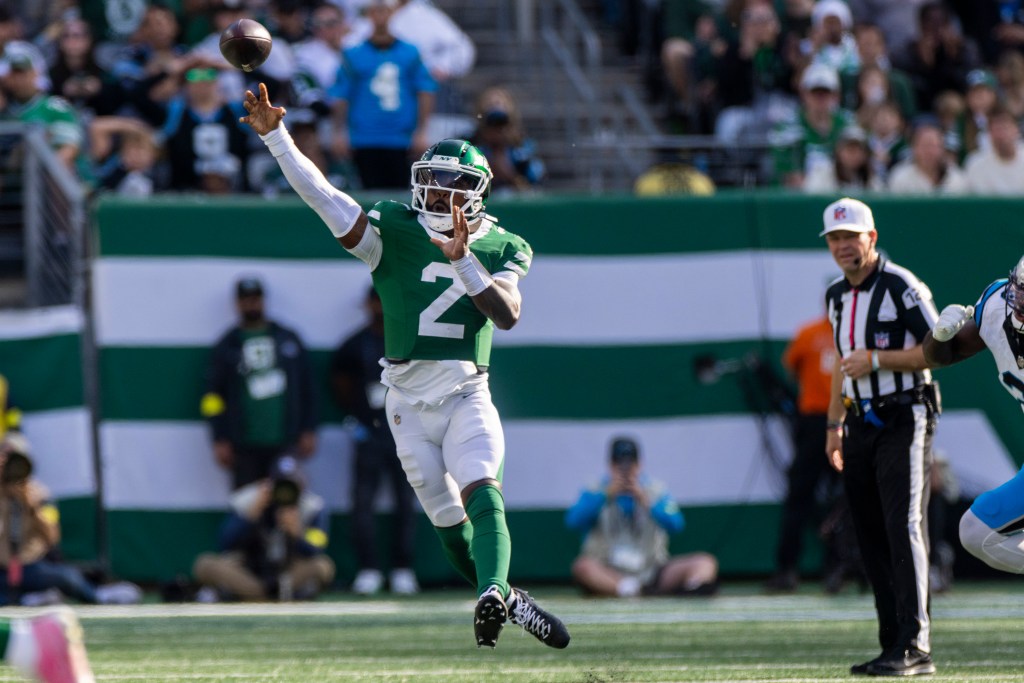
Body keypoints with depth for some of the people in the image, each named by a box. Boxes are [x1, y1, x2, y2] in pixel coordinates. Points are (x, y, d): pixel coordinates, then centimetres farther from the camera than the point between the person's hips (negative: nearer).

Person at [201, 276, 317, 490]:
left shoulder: (288, 340, 11)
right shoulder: (227, 347, 9)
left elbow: (306, 388, 12)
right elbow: (213, 398, 7)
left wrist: (308, 432, 6)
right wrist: (220, 440, 0)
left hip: (284, 442, 0)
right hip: (245, 446, 0)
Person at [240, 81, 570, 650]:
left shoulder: (502, 250, 3)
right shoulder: (393, 232, 0)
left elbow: (507, 314, -14)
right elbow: (320, 195, -11)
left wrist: (461, 258, -24)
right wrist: (274, 135, -22)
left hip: (467, 395, -1)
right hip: (409, 403, 1)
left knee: (482, 495, -24)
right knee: (450, 524, 6)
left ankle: (492, 595, -40)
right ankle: (509, 602, 24)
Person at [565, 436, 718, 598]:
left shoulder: (655, 490, 9)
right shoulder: (596, 491, 6)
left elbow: (675, 525, -6)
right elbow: (573, 522, -11)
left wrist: (645, 501, -15)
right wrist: (606, 495, -14)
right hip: (609, 575, -2)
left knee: (705, 562, -19)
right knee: (582, 566, -35)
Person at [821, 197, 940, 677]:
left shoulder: (902, 287, -10)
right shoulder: (837, 296, 14)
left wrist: (876, 360, -19)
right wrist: (833, 425, 23)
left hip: (904, 420, -8)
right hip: (861, 424, 8)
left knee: (904, 528, -16)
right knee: (871, 538, 5)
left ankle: (915, 648, -20)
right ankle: (893, 645, 8)